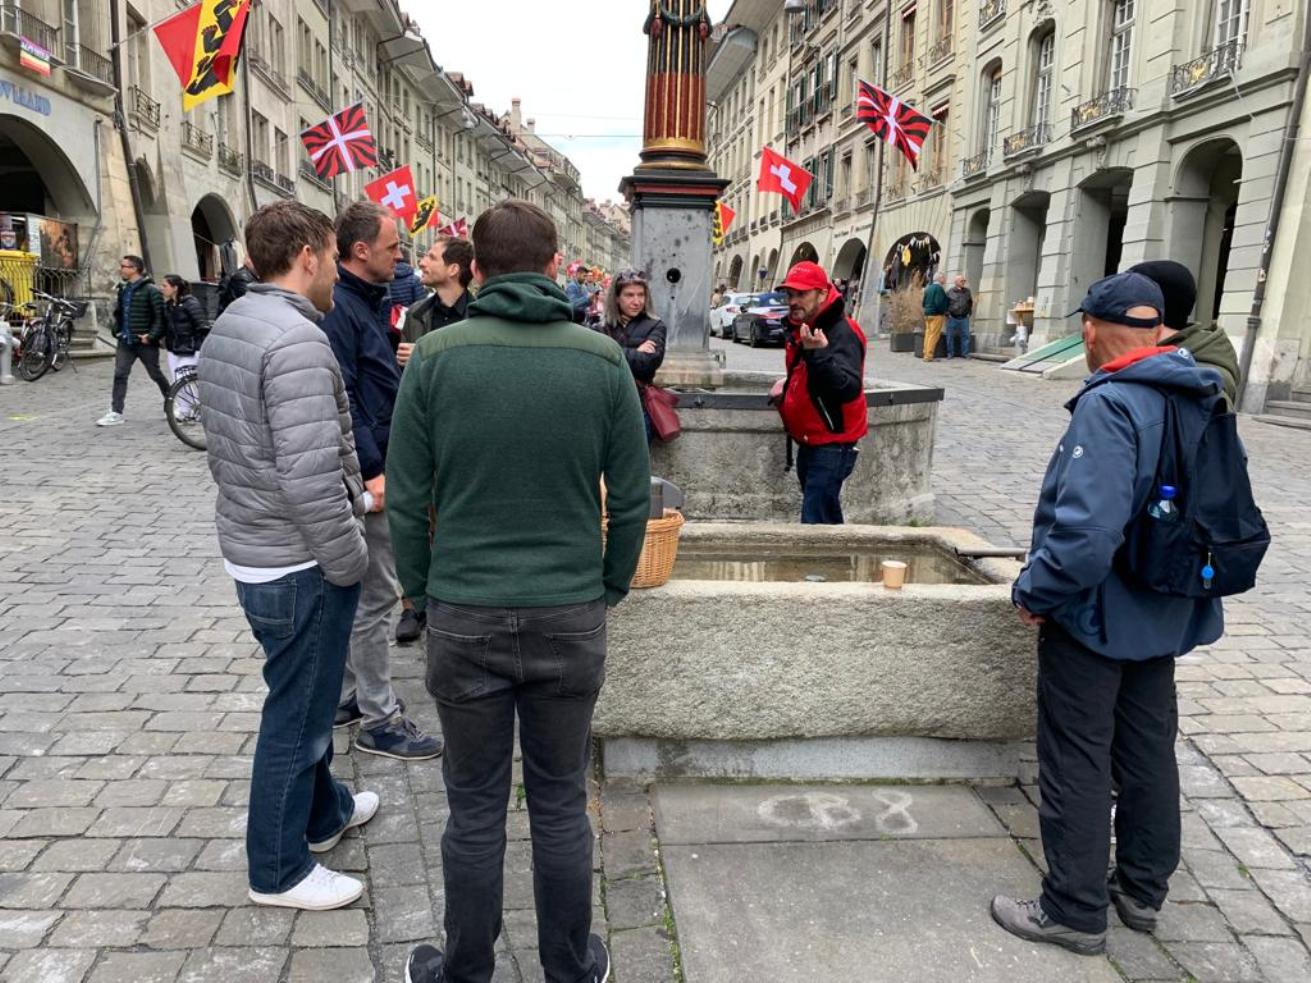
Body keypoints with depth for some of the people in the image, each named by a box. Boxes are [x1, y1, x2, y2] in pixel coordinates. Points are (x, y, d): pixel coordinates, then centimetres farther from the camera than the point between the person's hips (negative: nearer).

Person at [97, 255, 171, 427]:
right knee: (119, 375, -2)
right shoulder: (123, 289, 12)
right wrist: (118, 330, 11)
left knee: (156, 375, 6)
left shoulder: (150, 290, -10)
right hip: (126, 341, 6)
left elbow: (161, 316, -14)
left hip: (145, 342, -6)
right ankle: (116, 413, -2)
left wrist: (152, 336, -19)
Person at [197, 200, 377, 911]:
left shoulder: (227, 327, 9)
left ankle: (323, 810, 44)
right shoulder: (296, 340, -23)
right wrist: (350, 561, -16)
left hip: (249, 545, 10)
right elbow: (310, 478, -28)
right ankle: (279, 868, 23)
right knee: (296, 712, 6)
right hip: (298, 564, -10)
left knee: (306, 699, 24)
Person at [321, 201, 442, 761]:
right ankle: (378, 720, 9)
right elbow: (339, 398, -23)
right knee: (376, 594, -2)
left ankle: (346, 695, 31)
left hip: (377, 466, 10)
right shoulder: (337, 308, -17)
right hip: (365, 477, -10)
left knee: (363, 590, 18)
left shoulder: (367, 302, 15)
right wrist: (371, 471, -24)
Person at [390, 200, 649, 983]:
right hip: (571, 616, 1)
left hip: (464, 617, 0)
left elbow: (407, 500, -4)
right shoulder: (603, 359, -5)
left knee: (476, 809, 15)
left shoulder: (436, 356, -6)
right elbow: (632, 498, -3)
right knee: (562, 806, 16)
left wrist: (424, 593, 10)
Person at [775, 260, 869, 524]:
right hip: (809, 441, 10)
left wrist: (818, 354, -44)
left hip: (833, 445, -10)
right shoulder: (799, 328, 9)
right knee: (827, 517, 20)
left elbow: (849, 389, -35)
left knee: (816, 521, -13)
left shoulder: (842, 333, -20)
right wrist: (788, 384, 11)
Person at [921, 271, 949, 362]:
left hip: (927, 314, 8)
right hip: (937, 315, -8)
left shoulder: (928, 288, 12)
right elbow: (939, 303, -20)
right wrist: (944, 312, -8)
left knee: (928, 334, 12)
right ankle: (929, 355, -9)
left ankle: (926, 354, 15)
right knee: (934, 335, -6)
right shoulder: (939, 288, -13)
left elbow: (923, 302, 14)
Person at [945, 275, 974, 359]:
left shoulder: (967, 291, 10)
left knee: (965, 335, 1)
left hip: (964, 318, 2)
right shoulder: (950, 292, 1)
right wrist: (948, 314, -5)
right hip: (952, 318, -2)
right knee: (950, 336, 1)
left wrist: (969, 313, 11)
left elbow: (970, 303, 20)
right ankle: (949, 354, 8)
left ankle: (965, 353, 7)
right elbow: (945, 304, 2)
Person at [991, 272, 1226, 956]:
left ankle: (1074, 912, 19)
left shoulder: (1110, 405, -25)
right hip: (1166, 615, 9)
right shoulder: (1202, 401, 4)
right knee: (1149, 753, 20)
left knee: (1077, 766, 5)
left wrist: (1035, 592, -20)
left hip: (1094, 616, -8)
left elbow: (1086, 529, -35)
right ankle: (1143, 890, 36)